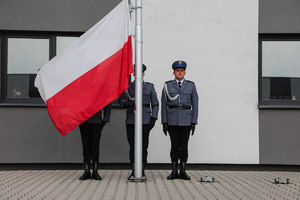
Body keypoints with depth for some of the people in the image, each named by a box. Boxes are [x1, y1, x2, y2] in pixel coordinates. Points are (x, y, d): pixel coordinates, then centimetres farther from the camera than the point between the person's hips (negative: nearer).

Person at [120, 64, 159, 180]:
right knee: (132, 146, 0)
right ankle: (133, 172, 6)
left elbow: (155, 104, 9)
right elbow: (121, 99, 9)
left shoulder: (149, 86, 10)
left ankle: (142, 171, 7)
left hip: (145, 120, 0)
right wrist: (127, 103, -15)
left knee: (144, 146, -1)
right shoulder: (128, 86, 10)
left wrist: (153, 118, -2)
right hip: (131, 120, 0)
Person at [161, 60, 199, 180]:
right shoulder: (167, 85, 4)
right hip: (172, 120, 0)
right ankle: (174, 171, 8)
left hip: (186, 120, 0)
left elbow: (195, 105, 4)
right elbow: (164, 104, 4)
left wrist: (194, 122, -2)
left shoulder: (191, 86, 5)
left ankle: (183, 171, 9)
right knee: (174, 145, 2)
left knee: (184, 145, 2)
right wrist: (164, 122, -2)